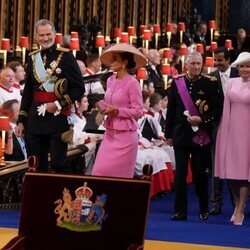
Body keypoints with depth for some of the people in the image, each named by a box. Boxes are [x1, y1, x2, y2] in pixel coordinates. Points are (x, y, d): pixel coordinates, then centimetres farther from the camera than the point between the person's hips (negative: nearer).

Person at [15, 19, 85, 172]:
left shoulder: (65, 56, -4)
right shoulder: (33, 58, 12)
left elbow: (79, 88, -5)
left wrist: (59, 104, -14)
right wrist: (21, 120, 15)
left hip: (58, 118, -5)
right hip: (35, 119, 5)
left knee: (58, 165, -2)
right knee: (37, 166, 8)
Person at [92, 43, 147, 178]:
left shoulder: (132, 83, -11)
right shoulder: (110, 81, 10)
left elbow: (138, 112, -12)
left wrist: (116, 110, -18)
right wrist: (103, 108, -1)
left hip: (125, 135, -7)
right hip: (110, 134, 7)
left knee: (120, 175, -3)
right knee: (100, 172, 0)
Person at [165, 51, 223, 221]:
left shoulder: (210, 83, -3)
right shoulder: (177, 83, 4)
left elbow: (217, 110, -4)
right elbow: (171, 110, 9)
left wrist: (201, 120, -18)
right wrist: (169, 134, 8)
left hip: (201, 135, -2)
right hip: (181, 135, 2)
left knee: (200, 173, 5)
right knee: (180, 173, 0)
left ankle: (204, 209, 21)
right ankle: (180, 211, 5)